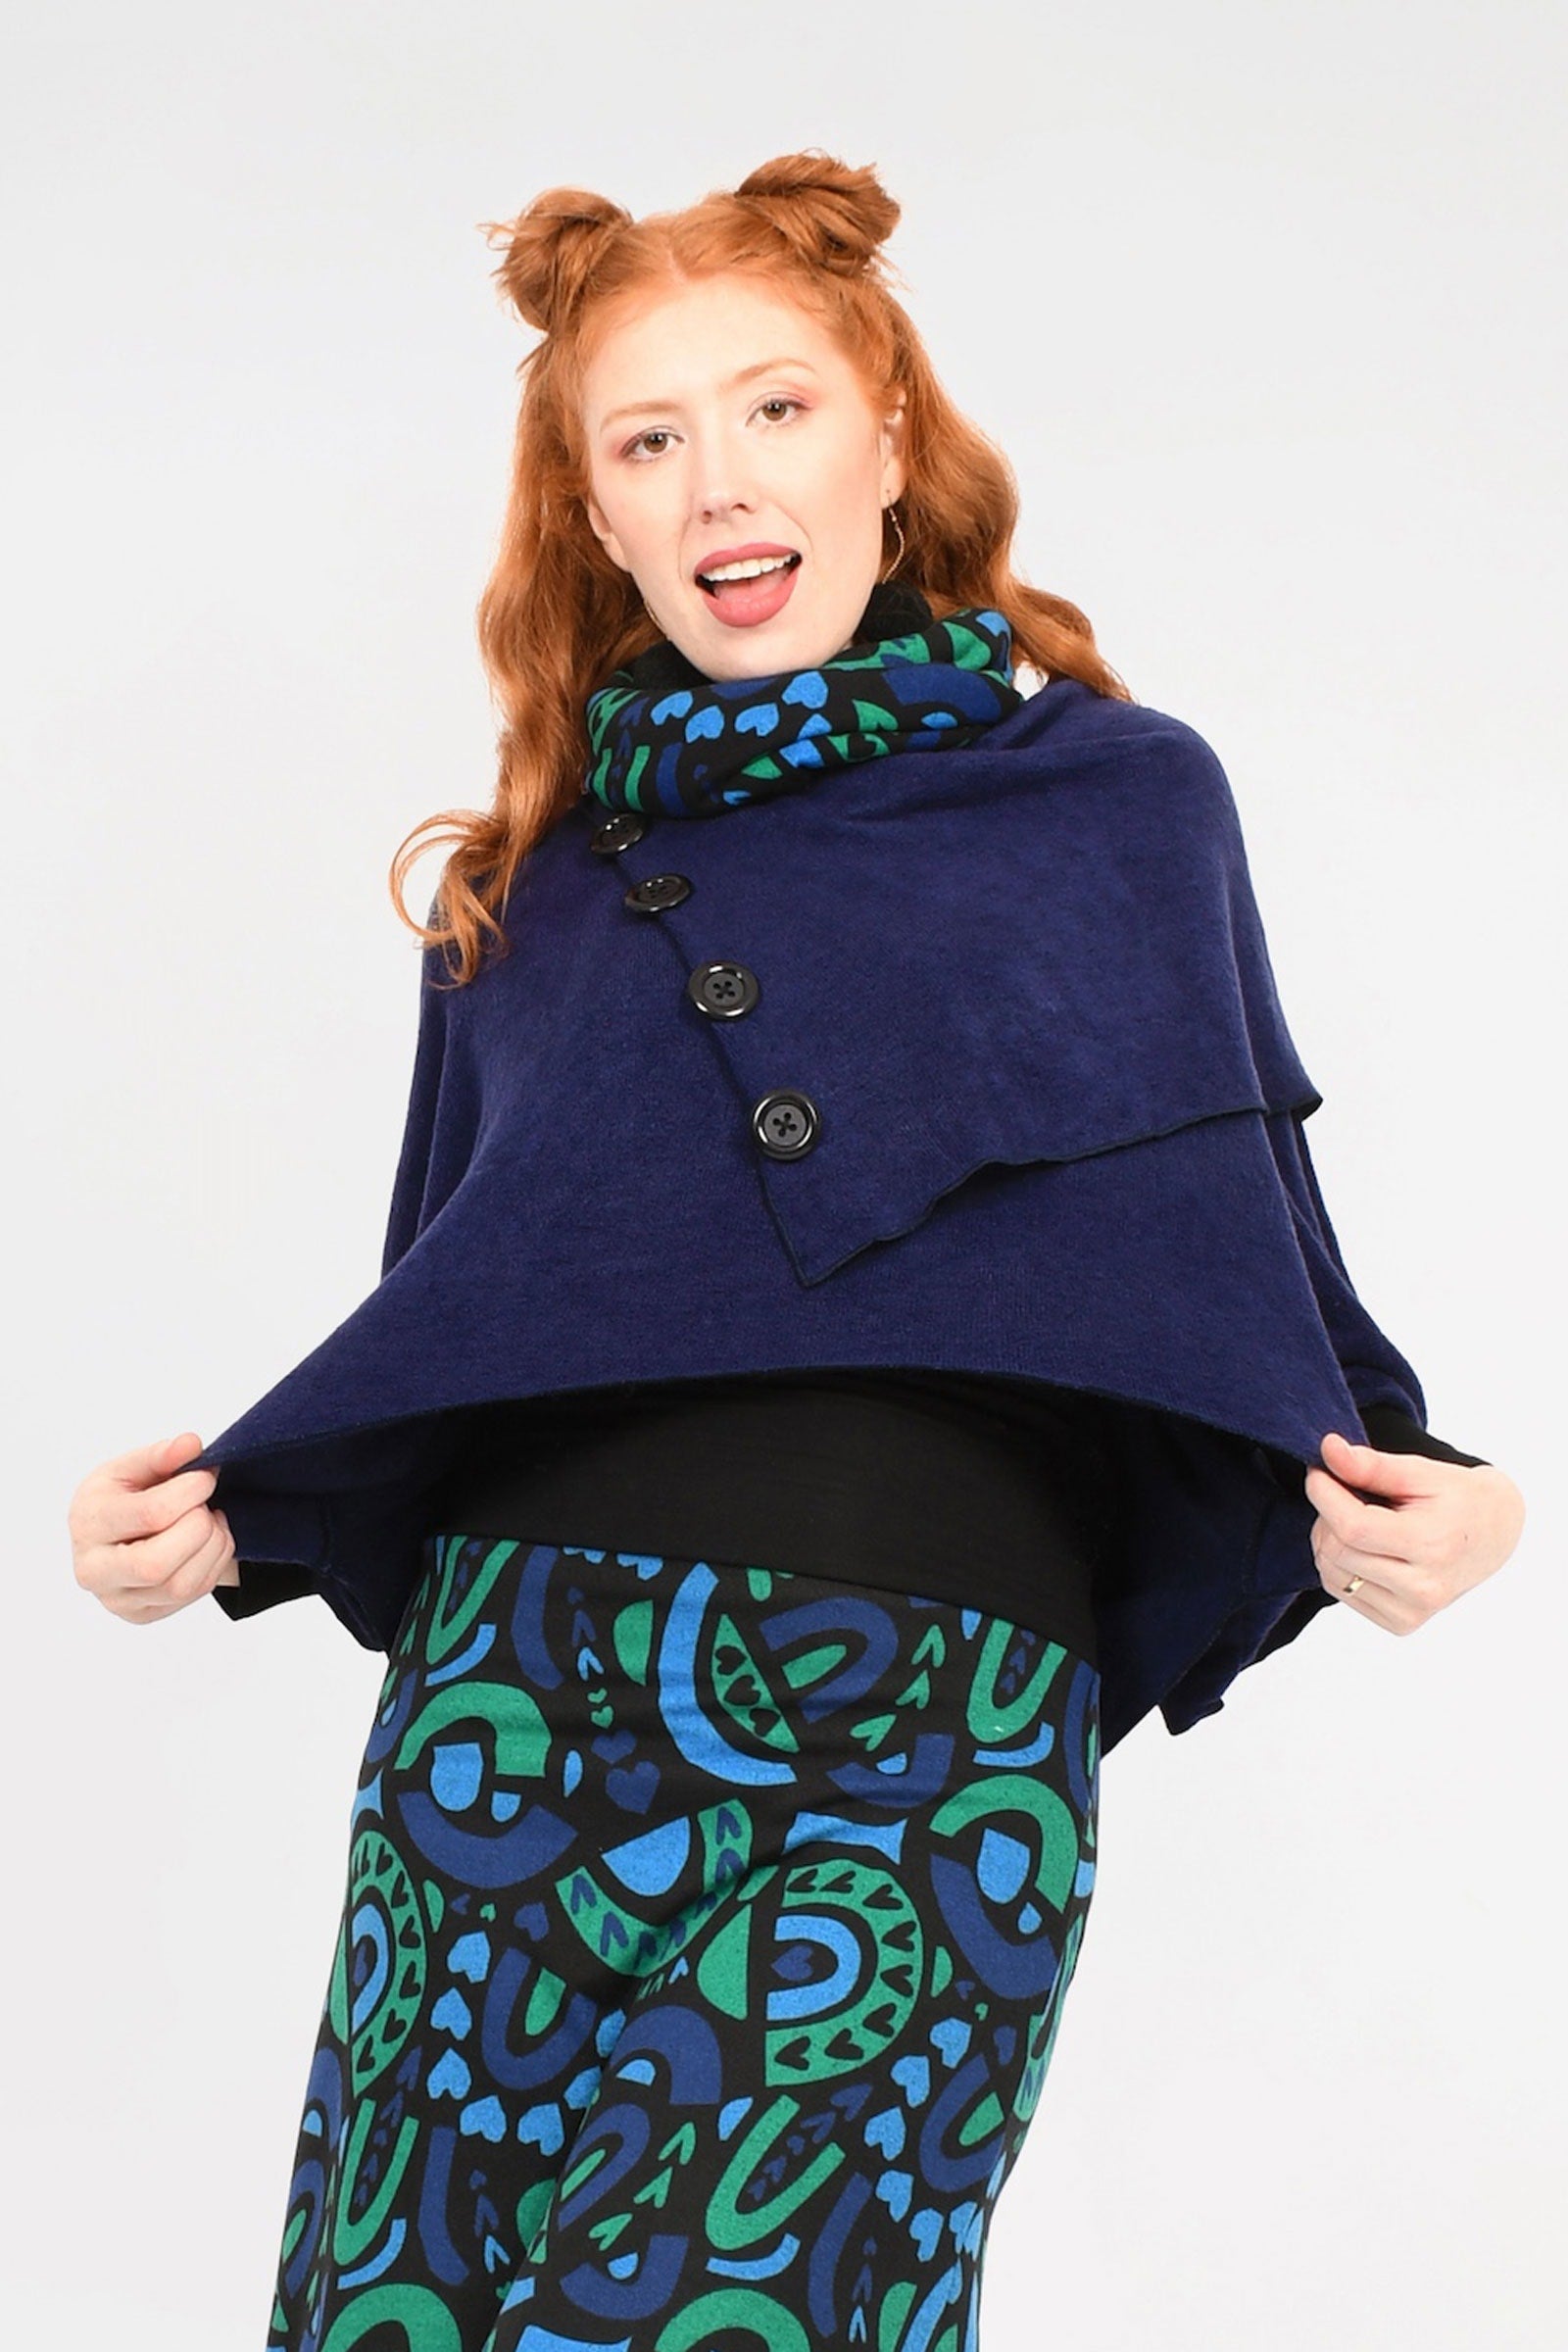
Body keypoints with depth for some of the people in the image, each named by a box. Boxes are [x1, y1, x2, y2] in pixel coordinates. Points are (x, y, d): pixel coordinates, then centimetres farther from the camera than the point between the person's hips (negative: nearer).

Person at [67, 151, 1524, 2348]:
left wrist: (1404, 1492, -6)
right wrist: (222, 1529, 4)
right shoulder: (536, 880, 18)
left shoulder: (1120, 802, 12)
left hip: (936, 1750, -2)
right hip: (520, 1686, 3)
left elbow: (1257, 1244, 13)